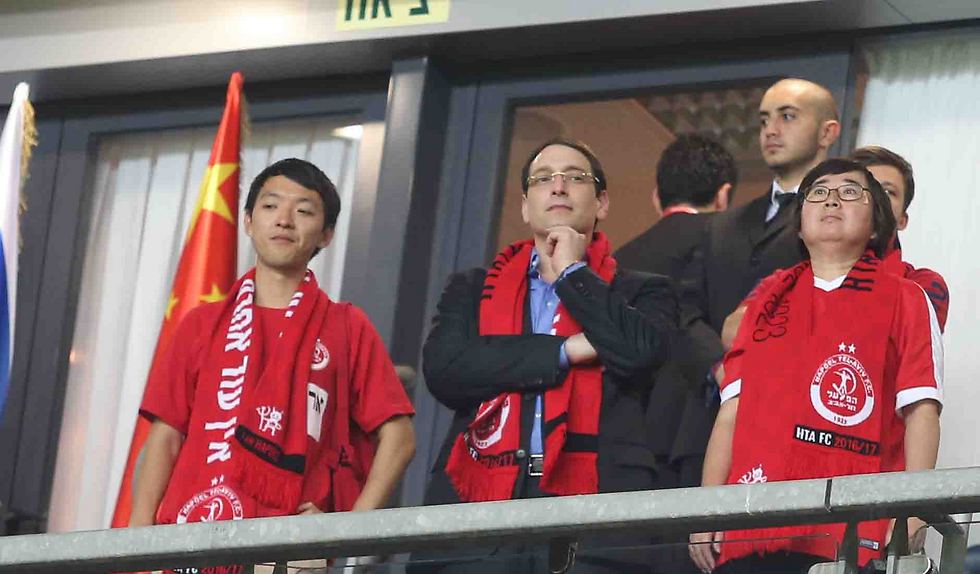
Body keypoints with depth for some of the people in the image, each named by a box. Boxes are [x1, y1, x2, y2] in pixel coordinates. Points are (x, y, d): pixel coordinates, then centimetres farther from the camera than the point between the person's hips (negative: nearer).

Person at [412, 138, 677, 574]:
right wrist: (566, 351, 0)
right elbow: (442, 370, 4)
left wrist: (572, 273, 9)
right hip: (480, 505, 2)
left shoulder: (640, 292, 19)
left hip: (589, 515, -1)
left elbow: (640, 350, -4)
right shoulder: (473, 290, 23)